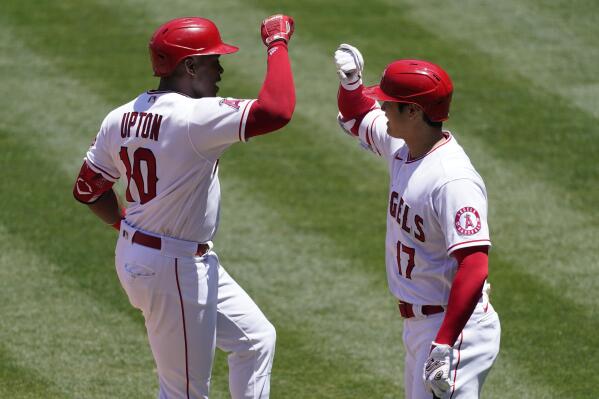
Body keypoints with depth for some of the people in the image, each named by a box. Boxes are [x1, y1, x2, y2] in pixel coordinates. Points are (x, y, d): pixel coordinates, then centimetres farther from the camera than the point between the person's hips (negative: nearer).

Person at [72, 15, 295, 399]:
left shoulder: (120, 118, 1)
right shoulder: (196, 117, -25)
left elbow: (88, 189, 10)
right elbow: (277, 111, -34)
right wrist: (277, 43, -20)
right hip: (173, 270, -10)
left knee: (256, 339, 20)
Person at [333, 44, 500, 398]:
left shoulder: (453, 180, -25)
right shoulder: (403, 147, 4)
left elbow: (474, 267, -31)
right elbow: (357, 117, 25)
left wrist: (444, 345, -35)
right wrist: (351, 82, 3)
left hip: (456, 329, -10)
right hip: (419, 326, 10)